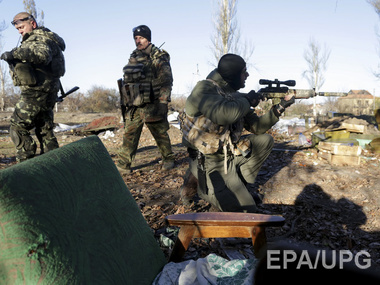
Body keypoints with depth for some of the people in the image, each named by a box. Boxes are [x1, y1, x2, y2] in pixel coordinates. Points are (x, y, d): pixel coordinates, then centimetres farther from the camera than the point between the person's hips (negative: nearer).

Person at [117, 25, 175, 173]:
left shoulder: (159, 57, -5)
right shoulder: (133, 58, 16)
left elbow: (166, 81, -10)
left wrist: (163, 103, -16)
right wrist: (126, 102, 18)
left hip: (151, 105, -6)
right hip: (133, 105, 6)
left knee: (160, 134, 4)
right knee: (129, 135, 5)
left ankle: (168, 159, 21)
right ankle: (123, 164, 11)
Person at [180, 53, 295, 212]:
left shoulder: (234, 95, 7)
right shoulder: (204, 89, -17)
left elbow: (257, 127, 13)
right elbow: (225, 114, -37)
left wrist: (279, 108, 3)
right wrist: (247, 100, -18)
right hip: (211, 163, -8)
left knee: (265, 140, 9)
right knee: (245, 209, -10)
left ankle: (240, 186, 11)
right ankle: (199, 184, 6)